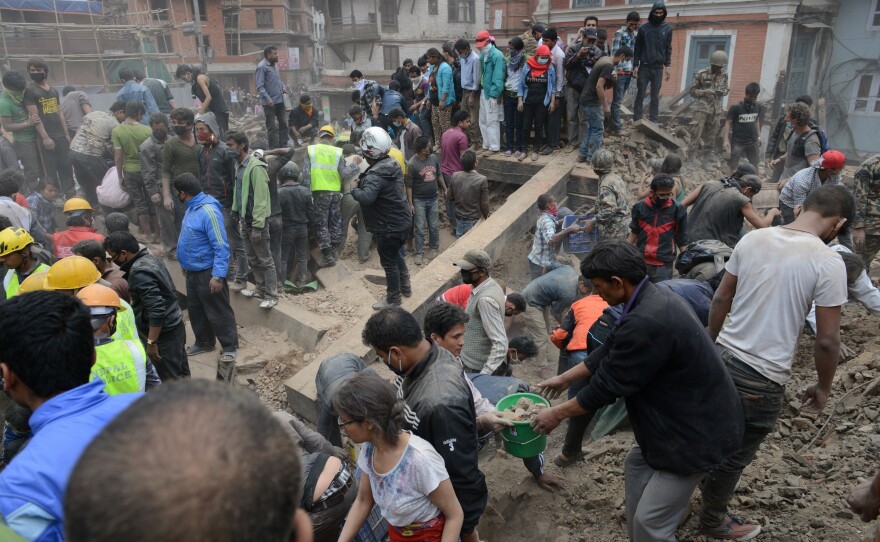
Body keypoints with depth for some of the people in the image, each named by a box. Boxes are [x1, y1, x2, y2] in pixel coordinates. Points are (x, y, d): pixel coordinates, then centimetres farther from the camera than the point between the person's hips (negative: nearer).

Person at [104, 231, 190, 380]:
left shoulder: (139, 272, -21)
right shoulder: (149, 258, 8)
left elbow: (156, 310, -27)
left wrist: (151, 342, -23)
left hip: (164, 332, -10)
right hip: (174, 325, 10)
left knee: (170, 380, 1)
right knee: (181, 375, 17)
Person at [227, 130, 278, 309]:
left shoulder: (255, 167, -18)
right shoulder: (239, 166, 9)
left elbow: (261, 198, -21)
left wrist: (257, 225, -22)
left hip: (256, 221, -9)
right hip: (245, 220, 9)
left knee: (265, 260, 0)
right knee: (252, 259, 16)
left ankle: (271, 295, 6)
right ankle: (261, 288, 29)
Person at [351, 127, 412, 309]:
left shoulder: (376, 175, -27)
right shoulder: (393, 164, 2)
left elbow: (366, 198, -42)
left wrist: (354, 188, -23)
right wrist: (362, 182, 3)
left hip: (389, 227, -9)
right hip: (402, 221, 9)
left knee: (389, 262, 7)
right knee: (397, 255, 27)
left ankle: (393, 298, 22)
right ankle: (405, 286, 42)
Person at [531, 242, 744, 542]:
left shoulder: (646, 323, -32)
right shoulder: (654, 298, 0)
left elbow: (608, 384, -22)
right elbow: (610, 350, 11)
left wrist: (558, 413, -7)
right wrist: (565, 378, 18)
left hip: (698, 429, -10)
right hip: (686, 414, 10)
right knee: (638, 465, 24)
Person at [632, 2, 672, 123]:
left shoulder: (667, 28, 6)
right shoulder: (644, 27, 1)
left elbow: (668, 48, 8)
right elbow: (637, 48, 3)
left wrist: (667, 66, 0)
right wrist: (635, 65, -4)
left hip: (658, 68, 1)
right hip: (644, 67, -1)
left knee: (655, 97, 3)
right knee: (640, 96, -1)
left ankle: (653, 122, 5)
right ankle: (636, 121, 2)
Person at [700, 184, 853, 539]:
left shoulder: (752, 239, -1)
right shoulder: (828, 262, -15)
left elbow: (720, 300, 7)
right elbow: (827, 340, -11)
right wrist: (823, 387, 5)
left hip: (722, 357, 4)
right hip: (763, 378, -4)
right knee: (735, 454, 17)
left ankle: (708, 489, 48)